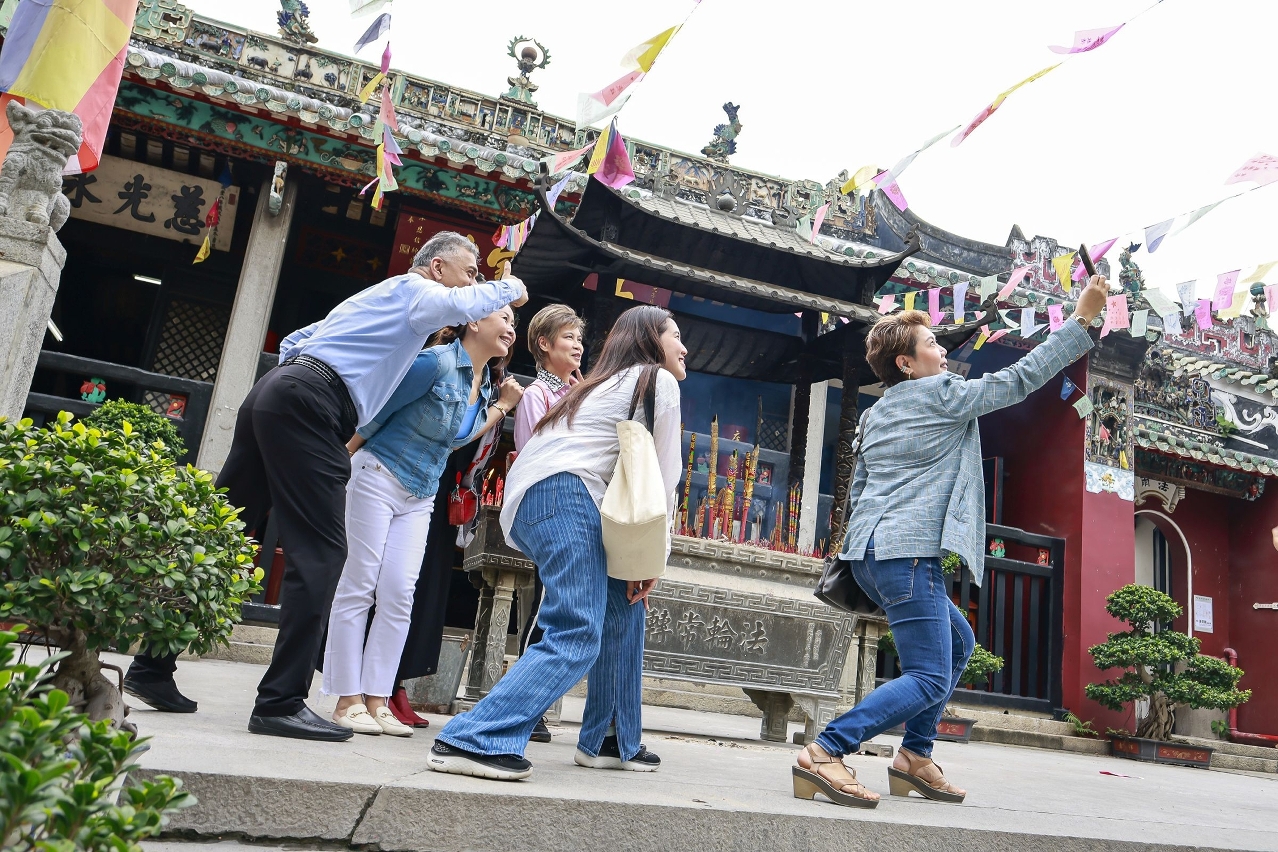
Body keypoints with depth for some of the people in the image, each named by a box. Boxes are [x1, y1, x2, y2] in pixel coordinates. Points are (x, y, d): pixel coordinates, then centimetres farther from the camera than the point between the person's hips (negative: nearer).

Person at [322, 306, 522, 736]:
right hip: (379, 477, -7)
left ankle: (377, 700, 7)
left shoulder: (487, 383, 7)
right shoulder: (436, 362, -17)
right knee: (359, 585, -2)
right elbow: (378, 410, -12)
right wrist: (340, 462, -6)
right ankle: (348, 700, 4)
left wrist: (502, 406, 7)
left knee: (399, 595, 1)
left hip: (419, 497, 7)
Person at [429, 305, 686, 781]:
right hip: (563, 491, -10)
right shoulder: (659, 380, 9)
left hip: (527, 500, 10)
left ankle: (612, 741, 22)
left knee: (624, 606, 18)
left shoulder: (606, 383, 33)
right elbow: (664, 476, 4)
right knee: (577, 637, -15)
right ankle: (471, 741, -21)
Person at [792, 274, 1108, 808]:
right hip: (907, 553, -10)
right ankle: (825, 754, -19)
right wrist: (1082, 319, 8)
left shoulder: (876, 414, 20)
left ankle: (914, 757, 21)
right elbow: (1019, 379, 1)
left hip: (868, 551, 10)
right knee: (929, 680, -9)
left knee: (958, 642, 22)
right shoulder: (943, 393, -2)